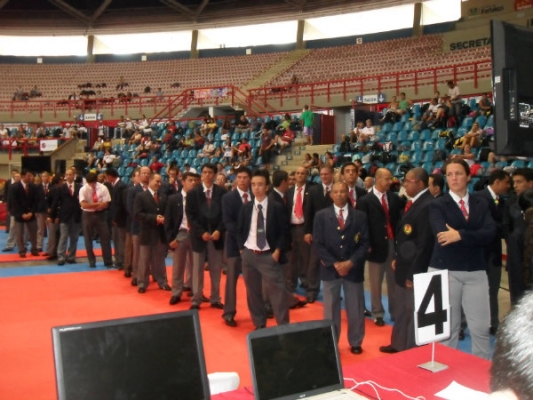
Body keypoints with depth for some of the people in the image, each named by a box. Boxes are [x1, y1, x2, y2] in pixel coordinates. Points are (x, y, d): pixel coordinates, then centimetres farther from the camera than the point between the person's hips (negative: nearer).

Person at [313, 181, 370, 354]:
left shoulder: (360, 216, 3)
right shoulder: (321, 216, 1)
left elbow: (365, 242, -1)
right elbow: (318, 243, -3)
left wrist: (351, 262, -13)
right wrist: (334, 263, -12)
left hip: (353, 268, 1)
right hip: (330, 268, 0)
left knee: (355, 308, 8)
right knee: (331, 308, 8)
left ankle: (355, 343, 23)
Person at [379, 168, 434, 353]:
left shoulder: (427, 206, -23)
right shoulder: (415, 202, 8)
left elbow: (424, 244, -24)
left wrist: (414, 274, -21)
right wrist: (397, 258, 13)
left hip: (415, 271, -10)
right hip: (405, 268, 10)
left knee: (414, 314, 6)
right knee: (401, 311, 21)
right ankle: (399, 344, 36)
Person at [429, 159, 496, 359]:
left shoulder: (481, 204, 9)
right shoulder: (437, 205, 0)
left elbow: (490, 233, -8)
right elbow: (442, 233, -17)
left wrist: (461, 235, -21)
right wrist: (475, 238, -14)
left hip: (476, 271, 3)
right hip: (445, 270, -2)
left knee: (481, 326, 6)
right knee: (447, 326, 8)